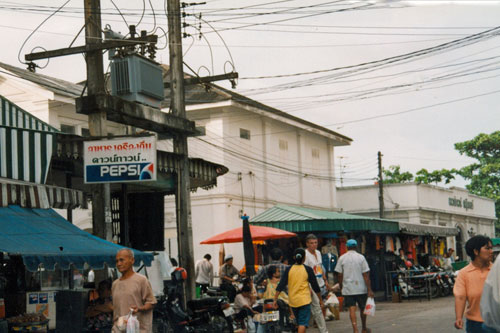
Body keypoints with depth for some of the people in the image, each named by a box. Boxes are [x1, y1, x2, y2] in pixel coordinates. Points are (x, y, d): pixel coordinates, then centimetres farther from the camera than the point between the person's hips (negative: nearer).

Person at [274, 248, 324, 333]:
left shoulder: (289, 269, 1)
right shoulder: (308, 269, -4)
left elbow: (281, 285, -3)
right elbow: (315, 287, -1)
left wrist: (275, 299, -1)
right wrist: (321, 301, 8)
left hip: (292, 300, 4)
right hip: (304, 300, -4)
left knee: (299, 322, 19)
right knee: (303, 323, -7)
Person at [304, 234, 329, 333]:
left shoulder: (318, 252, 13)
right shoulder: (305, 255, -13)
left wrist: (325, 280, 22)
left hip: (321, 284, 8)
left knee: (317, 309, 12)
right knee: (317, 308, -6)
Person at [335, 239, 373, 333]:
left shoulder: (342, 258, 0)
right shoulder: (361, 257, -4)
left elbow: (340, 275, 2)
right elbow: (366, 275, -7)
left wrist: (341, 288, 14)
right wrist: (369, 290, -5)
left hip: (348, 289, 0)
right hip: (361, 288, 0)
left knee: (352, 309, -1)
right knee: (362, 308, 15)